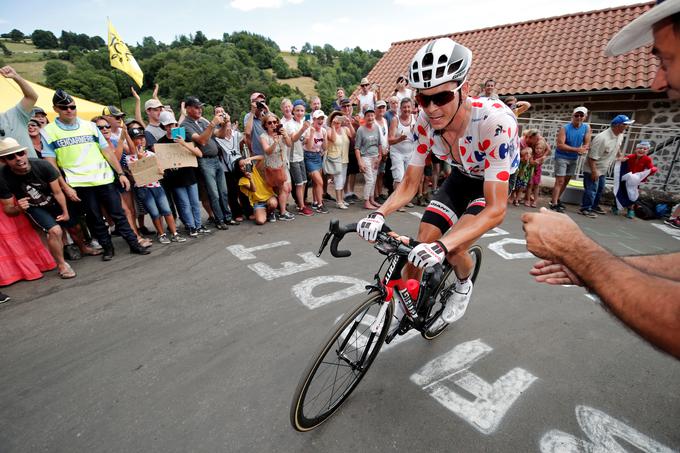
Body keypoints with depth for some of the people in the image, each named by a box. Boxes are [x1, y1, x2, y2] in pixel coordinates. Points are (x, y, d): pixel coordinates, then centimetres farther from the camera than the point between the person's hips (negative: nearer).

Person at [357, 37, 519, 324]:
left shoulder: (494, 121, -37)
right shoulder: (426, 122, -23)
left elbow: (496, 208, -38)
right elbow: (409, 184, -16)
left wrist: (443, 245, -52)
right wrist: (378, 215, -36)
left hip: (498, 182, -3)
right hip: (461, 177, 4)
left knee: (452, 249, -22)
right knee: (422, 241, -10)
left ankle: (463, 286, 14)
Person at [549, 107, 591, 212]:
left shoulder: (587, 128, 0)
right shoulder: (564, 128, -15)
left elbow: (587, 143, -1)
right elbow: (560, 145, -23)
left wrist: (583, 149, -24)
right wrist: (577, 149, -28)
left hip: (574, 159, 6)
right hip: (561, 157, -6)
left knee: (566, 181, 13)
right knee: (559, 181, -11)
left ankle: (556, 199, 27)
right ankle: (554, 204, -11)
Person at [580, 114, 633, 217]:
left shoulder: (620, 135, 0)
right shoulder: (602, 138, -27)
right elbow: (592, 157, -27)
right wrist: (594, 171, -26)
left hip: (603, 169, 10)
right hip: (593, 169, -9)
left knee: (600, 189, 19)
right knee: (591, 190, -7)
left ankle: (594, 206, 32)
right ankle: (585, 209, 3)